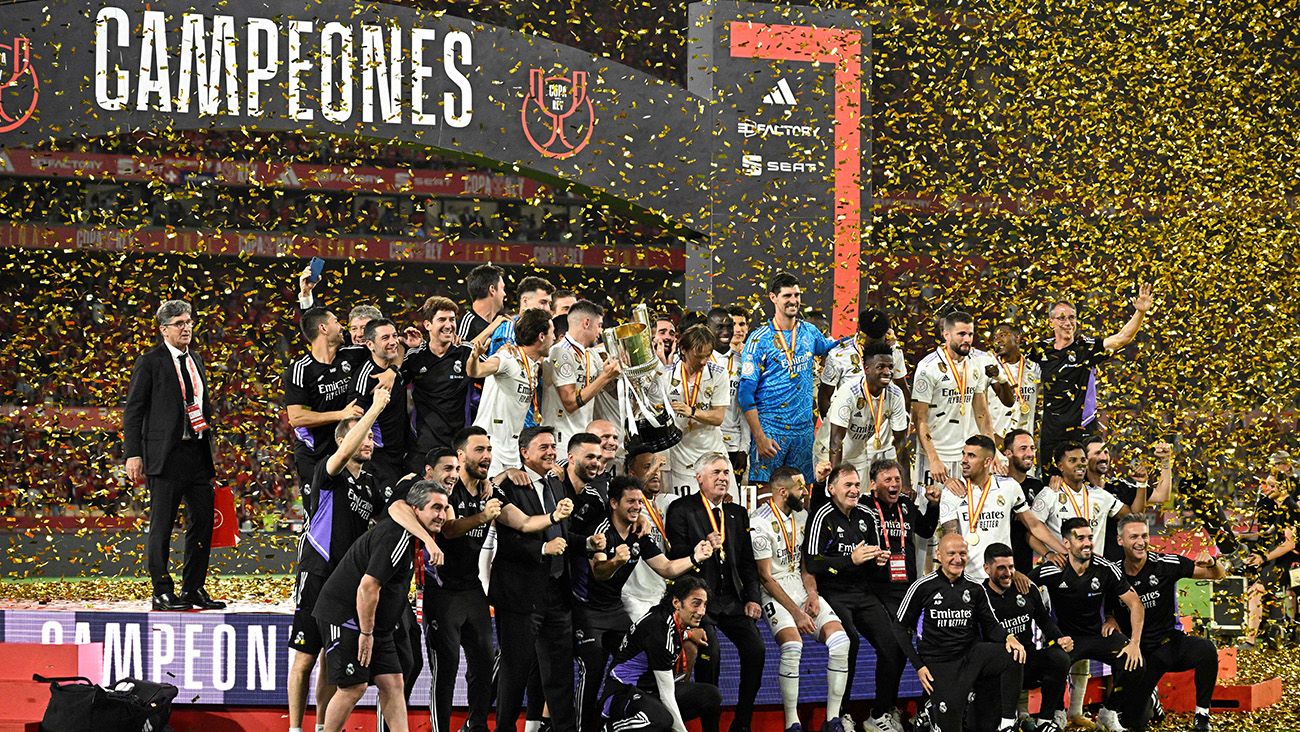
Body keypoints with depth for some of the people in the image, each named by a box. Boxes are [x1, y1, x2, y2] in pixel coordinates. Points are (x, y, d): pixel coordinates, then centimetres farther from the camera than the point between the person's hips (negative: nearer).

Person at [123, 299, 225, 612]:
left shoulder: (196, 360, 16)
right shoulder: (150, 362, -4)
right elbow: (133, 411, -5)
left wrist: (209, 447, 17)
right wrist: (133, 455, -12)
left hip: (198, 454, 7)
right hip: (166, 455, -7)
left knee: (203, 522, 7)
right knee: (161, 526, -3)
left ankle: (194, 589, 15)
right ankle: (162, 592, 1)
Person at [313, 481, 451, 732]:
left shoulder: (406, 535, 12)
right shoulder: (396, 537, -21)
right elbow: (368, 587, -26)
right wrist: (366, 633, -21)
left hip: (373, 622, 10)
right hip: (345, 615, -10)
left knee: (392, 683, 2)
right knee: (353, 687, -10)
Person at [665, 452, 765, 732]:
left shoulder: (737, 514, 17)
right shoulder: (682, 509, 0)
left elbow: (747, 561, 17)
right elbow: (674, 557, -6)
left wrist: (751, 599, 7)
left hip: (731, 599, 5)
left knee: (756, 649, -14)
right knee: (710, 653, -26)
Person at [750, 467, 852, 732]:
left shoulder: (800, 515, 11)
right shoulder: (760, 523, -13)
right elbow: (766, 577, -12)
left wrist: (812, 596, -1)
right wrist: (797, 614, -15)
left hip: (801, 588, 7)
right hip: (775, 593, -7)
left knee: (840, 640, -17)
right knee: (793, 645, -33)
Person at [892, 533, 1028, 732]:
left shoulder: (975, 588, 4)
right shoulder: (923, 587, -6)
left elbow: (991, 625, 10)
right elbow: (900, 627, 1)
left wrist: (1008, 637, -14)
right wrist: (918, 666, -5)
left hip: (972, 654, 3)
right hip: (939, 666, -3)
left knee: (1014, 656, -26)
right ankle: (933, 709, 22)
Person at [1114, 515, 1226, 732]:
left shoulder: (1165, 564, -9)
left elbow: (1219, 575, -3)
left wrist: (1211, 563, -26)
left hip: (1172, 642, -1)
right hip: (1140, 651, 1)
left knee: (1206, 649, -35)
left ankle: (1201, 714, -17)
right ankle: (1148, 697, 34)